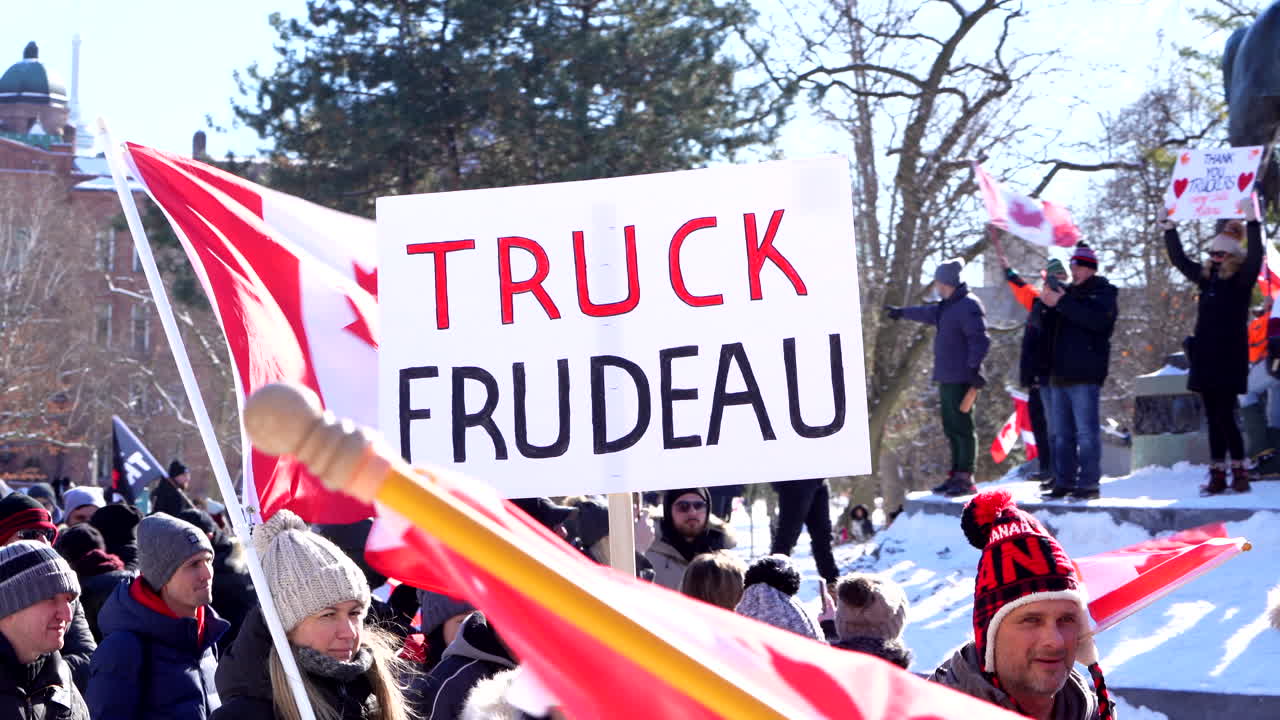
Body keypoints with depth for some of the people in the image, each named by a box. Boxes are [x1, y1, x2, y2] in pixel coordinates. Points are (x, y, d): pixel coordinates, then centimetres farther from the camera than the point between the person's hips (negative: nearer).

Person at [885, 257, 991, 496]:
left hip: (961, 378, -10)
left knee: (962, 426, -10)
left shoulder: (968, 306, -13)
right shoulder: (948, 306, 18)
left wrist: (974, 368, -26)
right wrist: (902, 312, 51)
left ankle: (965, 478, -10)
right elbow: (929, 313, 38)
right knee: (951, 428, 12)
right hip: (946, 377, 10)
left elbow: (979, 339, -20)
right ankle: (956, 475, 17)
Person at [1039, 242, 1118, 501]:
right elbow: (1048, 328, 22)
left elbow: (1097, 320, -21)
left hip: (1084, 375, -8)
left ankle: (1089, 484, -7)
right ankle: (1063, 482, 14)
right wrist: (1048, 306, 1)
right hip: (1060, 373, 8)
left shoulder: (1103, 293, 0)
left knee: (1086, 432, -8)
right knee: (1060, 433, 9)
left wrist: (1062, 303, -21)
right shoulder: (1068, 291, 20)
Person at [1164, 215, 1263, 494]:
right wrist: (1169, 230, 25)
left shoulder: (1241, 280, -6)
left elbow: (1255, 257, -23)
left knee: (1225, 417, -10)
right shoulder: (1206, 278, 12)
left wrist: (1253, 223, -28)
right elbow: (1179, 260, 24)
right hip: (1205, 357, 7)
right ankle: (1217, 475, 10)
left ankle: (1239, 473, -2)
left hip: (1230, 358, -7)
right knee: (1213, 419, 7)